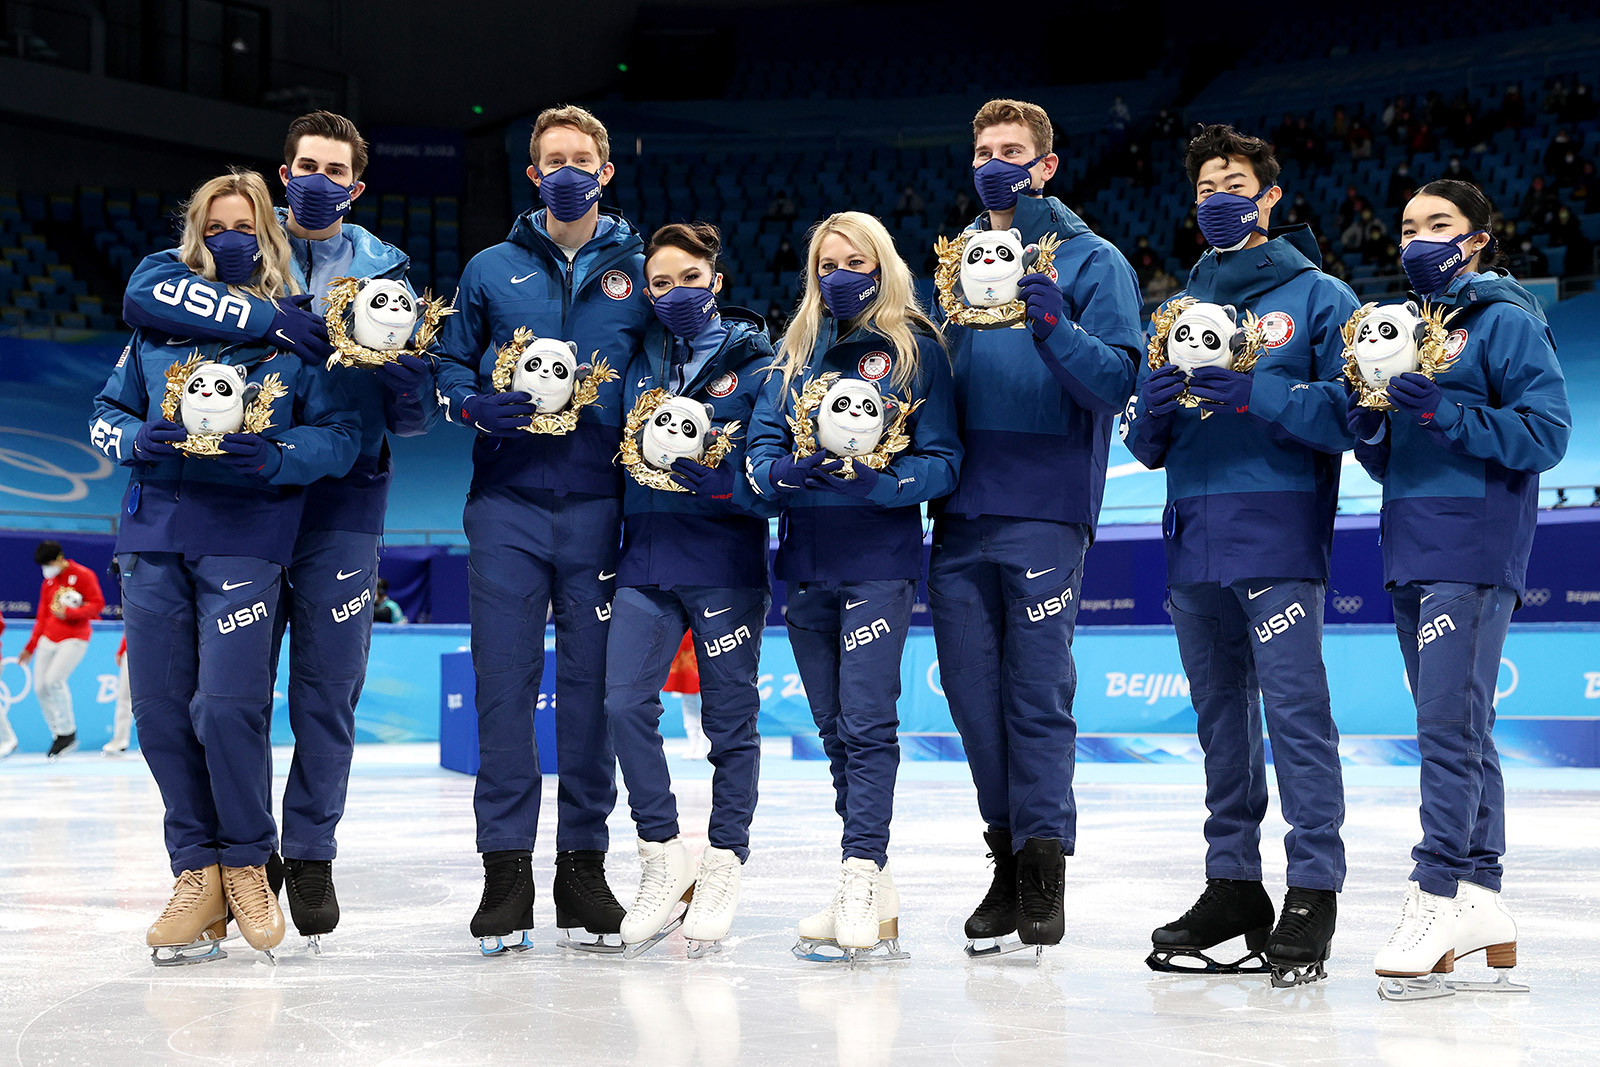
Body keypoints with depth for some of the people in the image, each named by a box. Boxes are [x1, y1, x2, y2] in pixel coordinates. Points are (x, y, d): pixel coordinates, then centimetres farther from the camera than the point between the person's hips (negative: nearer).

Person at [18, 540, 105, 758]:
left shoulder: (83, 575, -4)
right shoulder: (47, 583, 15)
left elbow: (97, 604, -9)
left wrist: (70, 613, -20)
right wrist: (30, 647, 19)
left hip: (74, 638, -7)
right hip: (48, 639, 7)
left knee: (54, 679, -21)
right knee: (40, 688, -3)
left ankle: (68, 731, -6)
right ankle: (59, 736, 9)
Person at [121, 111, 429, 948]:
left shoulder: (386, 275, 9)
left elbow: (411, 419, 7)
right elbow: (146, 291, -15)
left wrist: (411, 383, -18)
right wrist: (268, 318, -24)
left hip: (341, 504, 1)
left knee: (328, 684, 2)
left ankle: (311, 853, 14)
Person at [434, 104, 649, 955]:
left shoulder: (639, 274, 10)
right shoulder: (492, 270, 11)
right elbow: (447, 366, 14)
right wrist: (480, 407, -6)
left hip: (598, 501, 0)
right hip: (507, 502, 0)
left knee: (592, 684, 3)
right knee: (505, 684, -2)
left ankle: (583, 867, 12)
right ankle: (506, 870, 4)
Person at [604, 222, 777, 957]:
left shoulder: (754, 358, 1)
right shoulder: (639, 360, 14)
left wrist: (721, 475, -21)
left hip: (725, 555, -4)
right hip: (647, 554, 4)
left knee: (730, 717, 2)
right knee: (624, 703, -9)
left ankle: (722, 867, 14)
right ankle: (664, 857, 4)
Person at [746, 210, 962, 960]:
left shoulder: (915, 350, 1)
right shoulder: (796, 353, 14)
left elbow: (942, 461, -4)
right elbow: (760, 444, 7)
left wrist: (877, 482, -21)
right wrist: (784, 471, -16)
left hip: (879, 560, -5)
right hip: (805, 559, 5)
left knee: (867, 722, -13)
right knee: (833, 729, 7)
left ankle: (863, 877, -12)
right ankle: (871, 891, 14)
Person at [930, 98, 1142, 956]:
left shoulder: (1090, 261, -1)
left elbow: (1117, 380, -10)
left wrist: (1055, 325, -25)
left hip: (1044, 510, -6)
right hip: (962, 509, 6)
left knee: (1038, 688, -4)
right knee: (970, 684, 8)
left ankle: (1044, 861, 4)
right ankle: (1008, 853, 20)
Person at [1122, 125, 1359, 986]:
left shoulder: (1318, 297, 4)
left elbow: (1349, 411, -8)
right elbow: (1144, 444, 19)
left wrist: (1257, 394, -20)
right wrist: (1154, 409, -3)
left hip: (1277, 534, -6)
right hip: (1193, 539, 6)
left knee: (1295, 709, -11)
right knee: (1220, 716, 9)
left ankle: (1313, 892, -8)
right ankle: (1231, 883, 16)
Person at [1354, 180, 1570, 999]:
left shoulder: (1508, 323, -1)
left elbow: (1546, 433, -11)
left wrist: (1444, 415, -18)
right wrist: (1367, 421, 0)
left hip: (1474, 554, -8)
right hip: (1410, 554, 8)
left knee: (1449, 727, -14)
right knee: (1460, 731, 9)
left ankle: (1437, 899, -14)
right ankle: (1481, 901, 13)